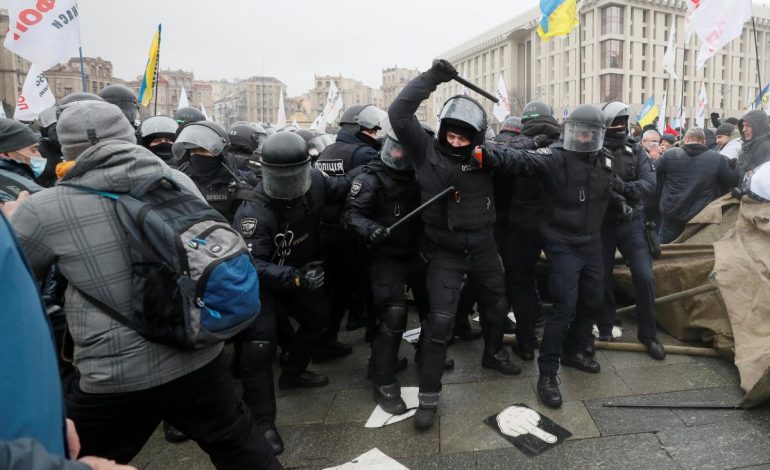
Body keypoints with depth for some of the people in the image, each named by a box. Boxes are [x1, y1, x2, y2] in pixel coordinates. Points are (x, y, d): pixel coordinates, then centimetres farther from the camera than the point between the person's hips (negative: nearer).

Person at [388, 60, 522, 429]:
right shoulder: (427, 151, -12)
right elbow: (398, 114, -21)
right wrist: (432, 77, -20)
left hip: (483, 247, 5)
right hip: (445, 253, -4)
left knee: (495, 304, 23)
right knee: (440, 322, -6)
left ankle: (493, 354, 53)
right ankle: (428, 396, 9)